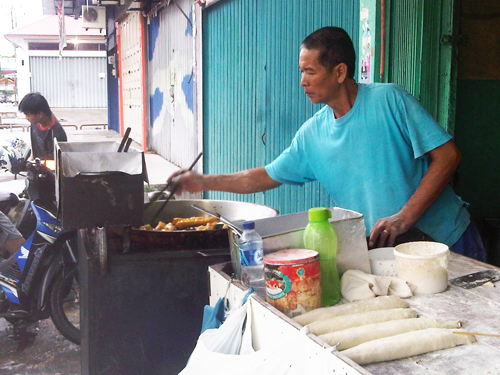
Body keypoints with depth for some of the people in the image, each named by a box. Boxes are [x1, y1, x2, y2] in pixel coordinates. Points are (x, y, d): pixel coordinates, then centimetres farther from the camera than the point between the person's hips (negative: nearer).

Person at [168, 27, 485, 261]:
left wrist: (404, 217, -22)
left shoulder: (388, 100, -13)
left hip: (447, 238, -4)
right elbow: (267, 177, 12)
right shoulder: (312, 134, 3)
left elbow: (448, 156, -15)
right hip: (385, 250, 4)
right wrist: (205, 182, 6)